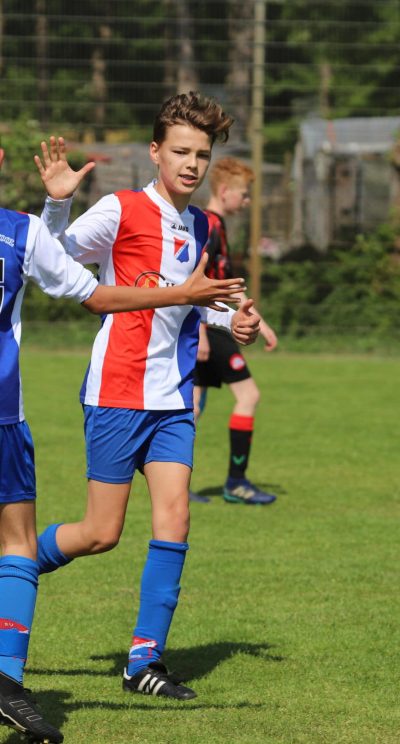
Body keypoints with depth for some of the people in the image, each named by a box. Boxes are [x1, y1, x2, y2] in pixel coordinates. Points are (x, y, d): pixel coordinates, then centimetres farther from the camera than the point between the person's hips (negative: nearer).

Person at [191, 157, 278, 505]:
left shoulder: (215, 226, 20)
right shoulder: (209, 225, -12)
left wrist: (259, 323, 26)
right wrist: (200, 332, -25)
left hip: (204, 331, 10)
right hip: (207, 327, -10)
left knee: (194, 404, 8)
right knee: (248, 394, -5)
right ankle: (236, 483, -4)